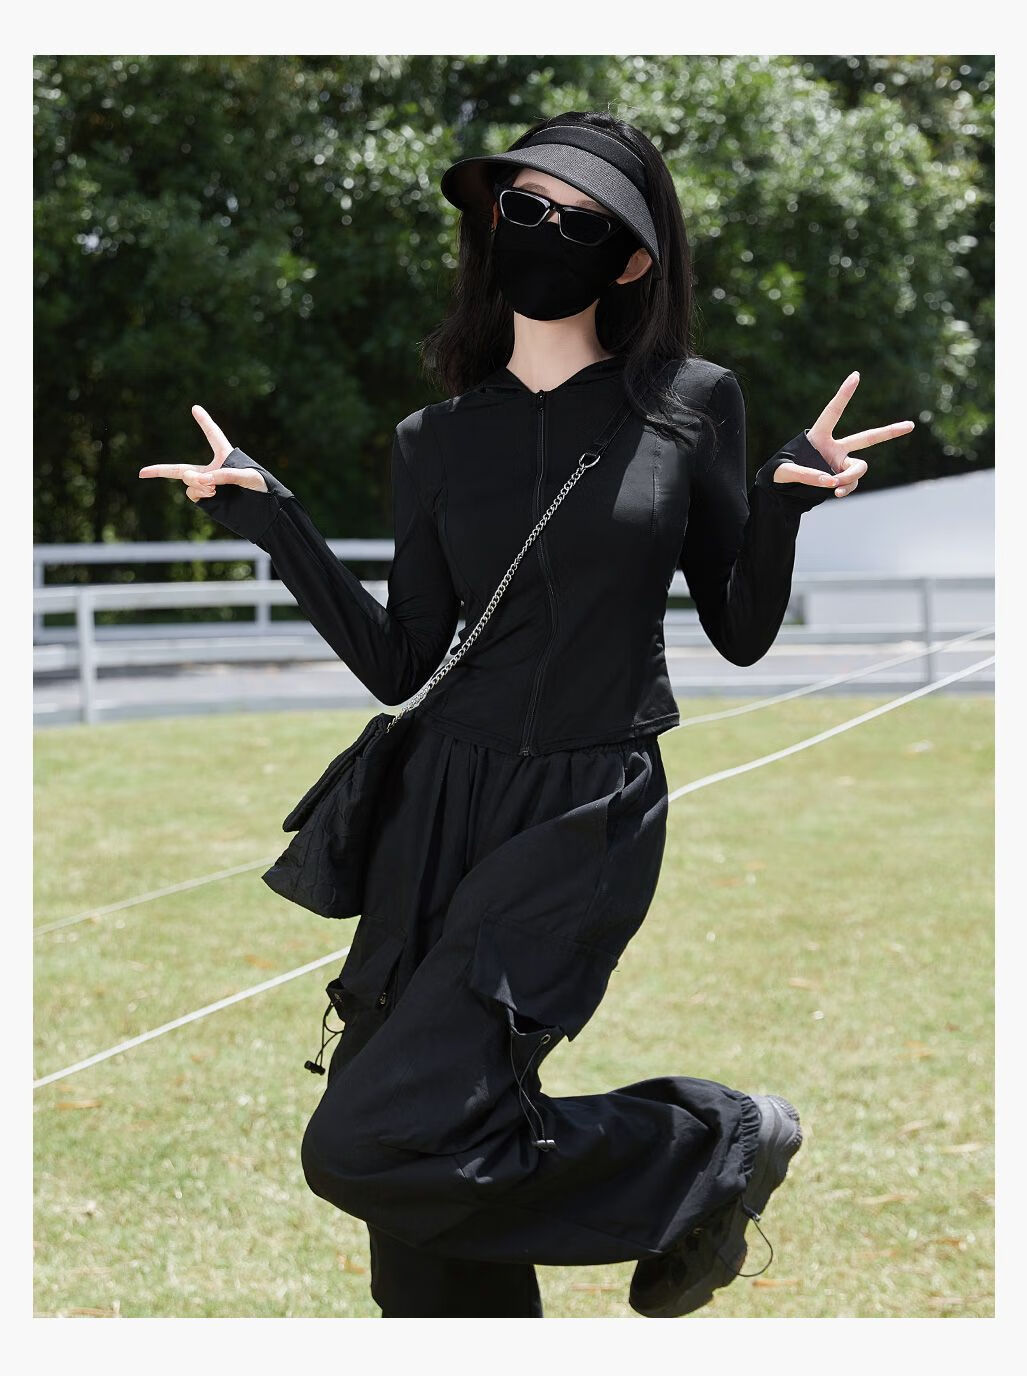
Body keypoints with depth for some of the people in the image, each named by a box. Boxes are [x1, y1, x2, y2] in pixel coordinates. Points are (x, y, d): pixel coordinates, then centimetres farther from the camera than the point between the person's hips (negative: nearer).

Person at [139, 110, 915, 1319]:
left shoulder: (691, 405, 1)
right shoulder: (438, 440, 8)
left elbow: (740, 633, 5)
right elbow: (397, 665, 5)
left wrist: (784, 505, -13)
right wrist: (270, 520, -1)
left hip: (591, 813, -4)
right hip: (441, 807, 4)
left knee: (369, 1146, -17)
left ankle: (712, 1150, 3)